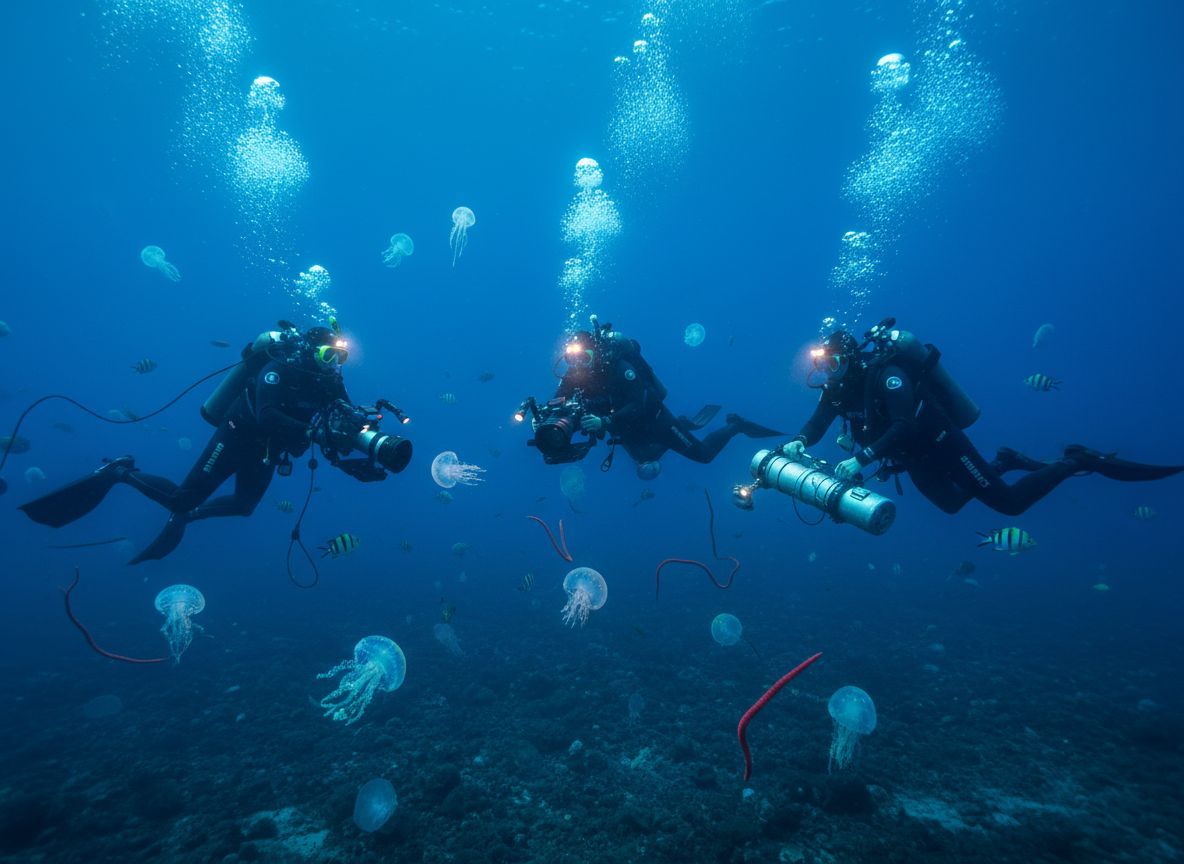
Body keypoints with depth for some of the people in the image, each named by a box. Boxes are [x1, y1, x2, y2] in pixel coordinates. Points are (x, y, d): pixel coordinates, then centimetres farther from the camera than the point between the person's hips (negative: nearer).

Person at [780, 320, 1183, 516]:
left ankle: (1078, 461, 17)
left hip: (941, 446, -8)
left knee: (1010, 502, -2)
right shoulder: (836, 388, -7)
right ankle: (1004, 462, 37)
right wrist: (798, 443, -31)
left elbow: (905, 426, -42)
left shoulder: (885, 374, -30)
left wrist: (861, 459, -47)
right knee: (951, 504, 24)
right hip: (915, 461, 8)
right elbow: (815, 425, -9)